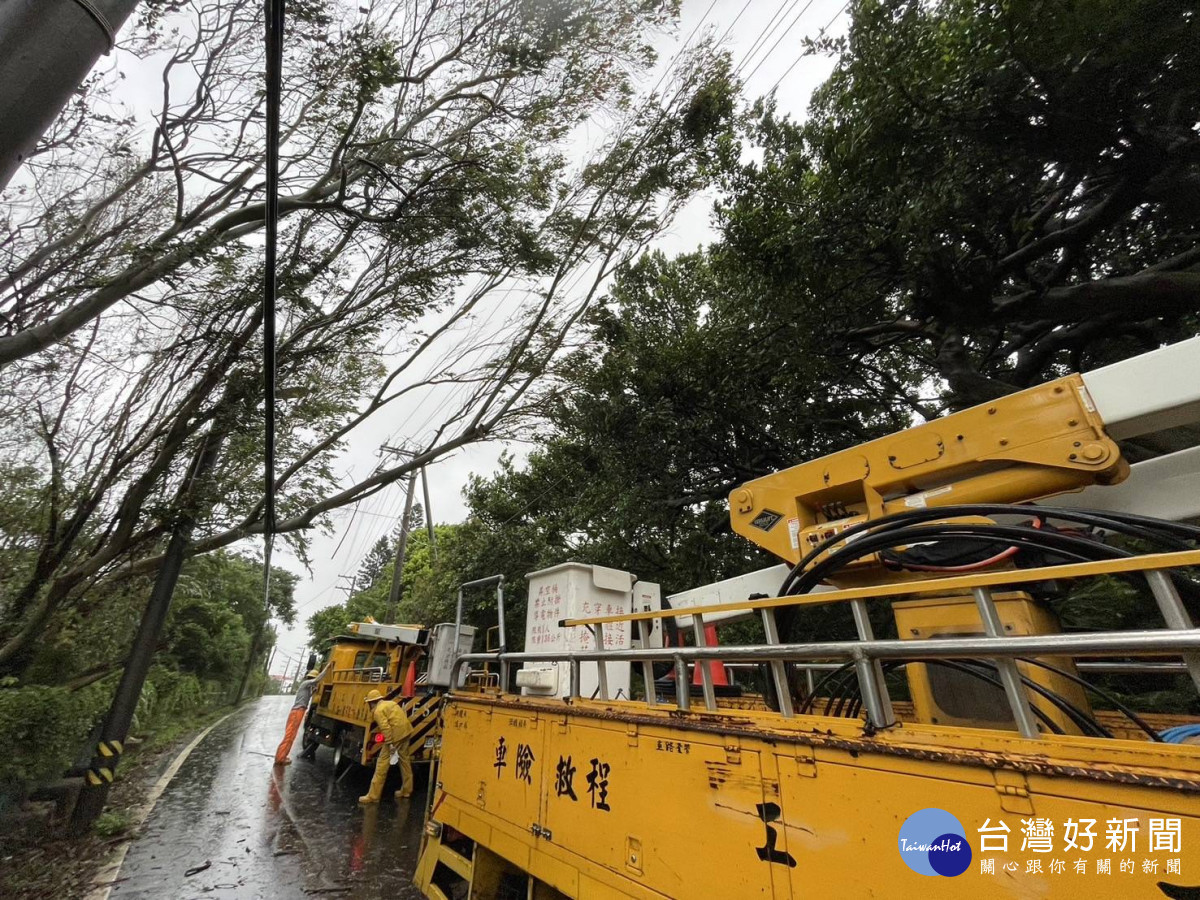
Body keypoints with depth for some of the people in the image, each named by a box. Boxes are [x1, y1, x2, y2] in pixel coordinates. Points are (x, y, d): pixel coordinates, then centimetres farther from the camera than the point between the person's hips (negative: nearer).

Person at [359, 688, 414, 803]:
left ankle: (373, 795, 8)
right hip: (406, 730, 9)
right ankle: (406, 790, 29)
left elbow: (385, 727, -18)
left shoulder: (378, 711, -6)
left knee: (382, 762, 2)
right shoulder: (391, 703, 20)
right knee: (405, 759, 18)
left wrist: (390, 743, -19)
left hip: (396, 734, -9)